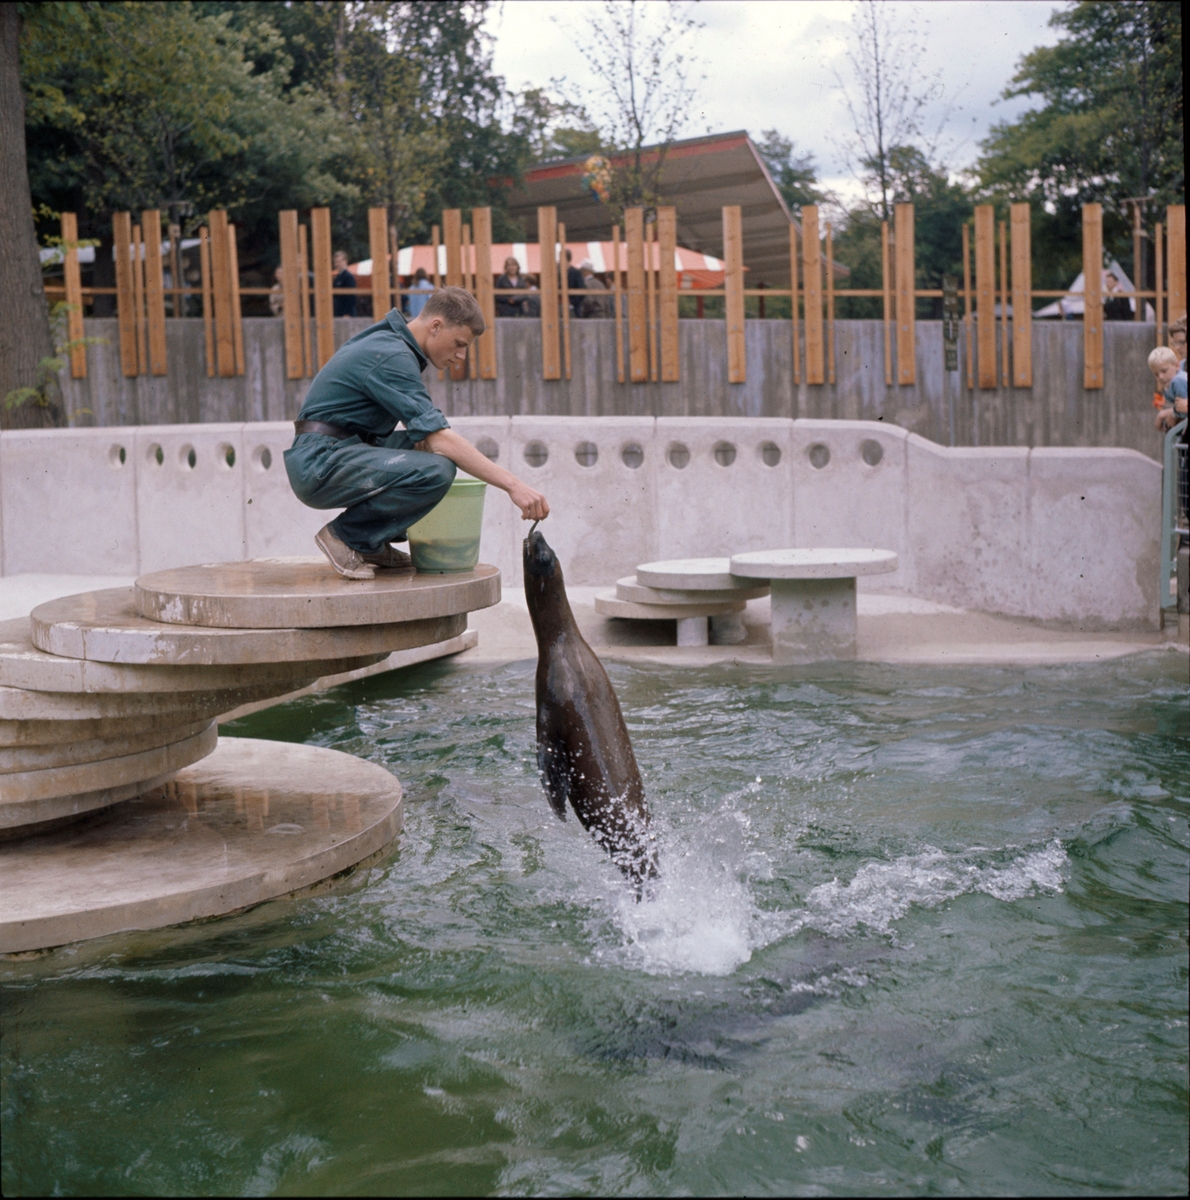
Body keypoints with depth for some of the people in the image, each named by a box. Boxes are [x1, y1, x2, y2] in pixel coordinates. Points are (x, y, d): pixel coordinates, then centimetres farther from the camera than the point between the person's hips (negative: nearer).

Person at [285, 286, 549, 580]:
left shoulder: (390, 341, 14)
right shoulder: (393, 357, -17)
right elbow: (441, 439, -25)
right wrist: (513, 485, -26)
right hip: (319, 463, -10)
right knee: (436, 470, -26)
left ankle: (370, 543, 10)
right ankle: (344, 535, -10)